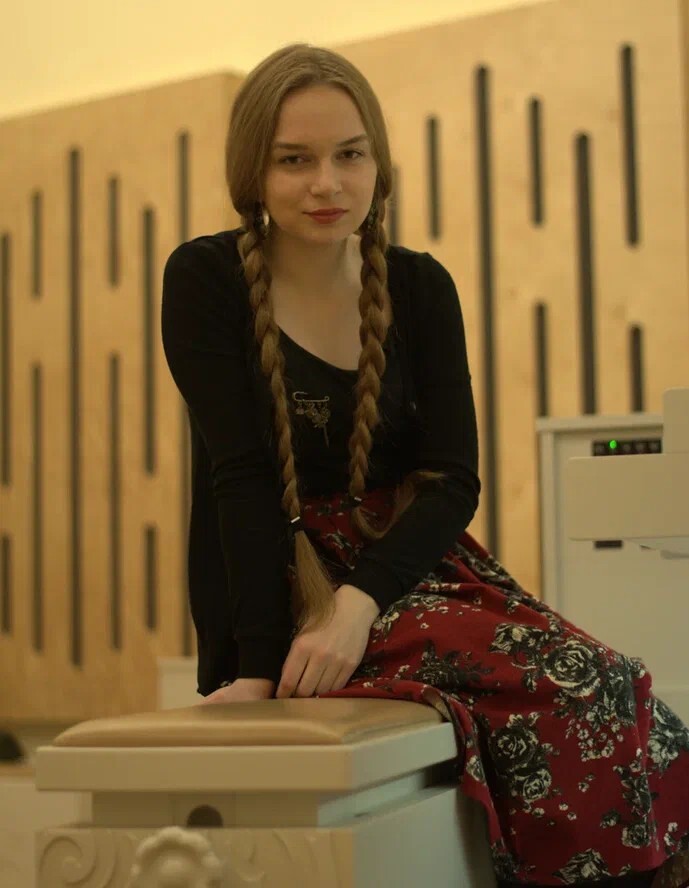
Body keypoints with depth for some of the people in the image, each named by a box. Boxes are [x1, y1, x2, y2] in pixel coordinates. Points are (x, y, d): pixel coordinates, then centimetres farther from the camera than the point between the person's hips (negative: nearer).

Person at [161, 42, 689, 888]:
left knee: (616, 704, -21)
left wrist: (360, 600, -22)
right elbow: (243, 478, -13)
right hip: (279, 589, -4)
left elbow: (452, 480, -4)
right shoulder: (205, 280, -6)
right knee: (580, 693, -25)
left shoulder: (420, 287, 4)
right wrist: (259, 667, -22)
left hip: (402, 565, 4)